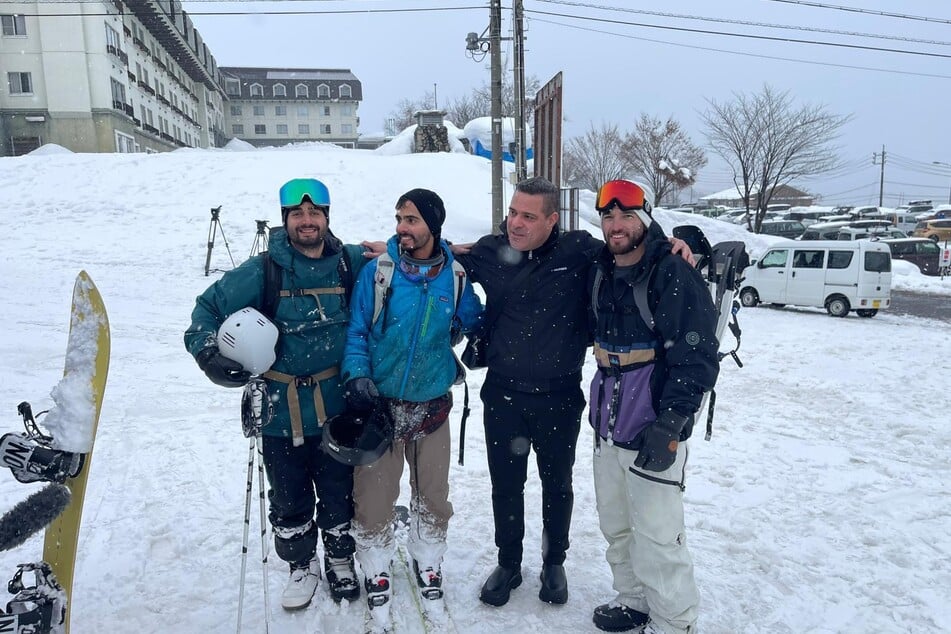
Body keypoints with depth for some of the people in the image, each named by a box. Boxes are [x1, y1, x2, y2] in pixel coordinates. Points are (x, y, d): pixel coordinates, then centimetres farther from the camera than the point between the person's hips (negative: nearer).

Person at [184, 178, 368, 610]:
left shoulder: (352, 263, -4)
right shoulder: (262, 271, -8)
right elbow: (208, 308, 2)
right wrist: (209, 352, -12)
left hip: (337, 409, 1)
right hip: (280, 412, 0)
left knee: (339, 493, 16)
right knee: (289, 500, 16)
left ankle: (340, 559, 41)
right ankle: (302, 565, 40)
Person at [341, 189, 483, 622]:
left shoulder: (455, 276, -2)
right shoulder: (377, 271, -7)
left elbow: (473, 322, 15)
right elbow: (355, 330, -4)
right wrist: (357, 374, -16)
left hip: (432, 406, 2)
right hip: (379, 404, -2)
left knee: (433, 495, 13)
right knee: (373, 497, 5)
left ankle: (427, 561, 38)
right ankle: (376, 570, 30)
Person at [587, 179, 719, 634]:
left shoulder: (674, 275, -14)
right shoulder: (600, 271, 8)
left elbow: (699, 357, -17)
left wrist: (669, 424, -22)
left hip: (653, 430, -7)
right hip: (608, 425, 7)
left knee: (656, 537, -1)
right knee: (615, 527, 18)